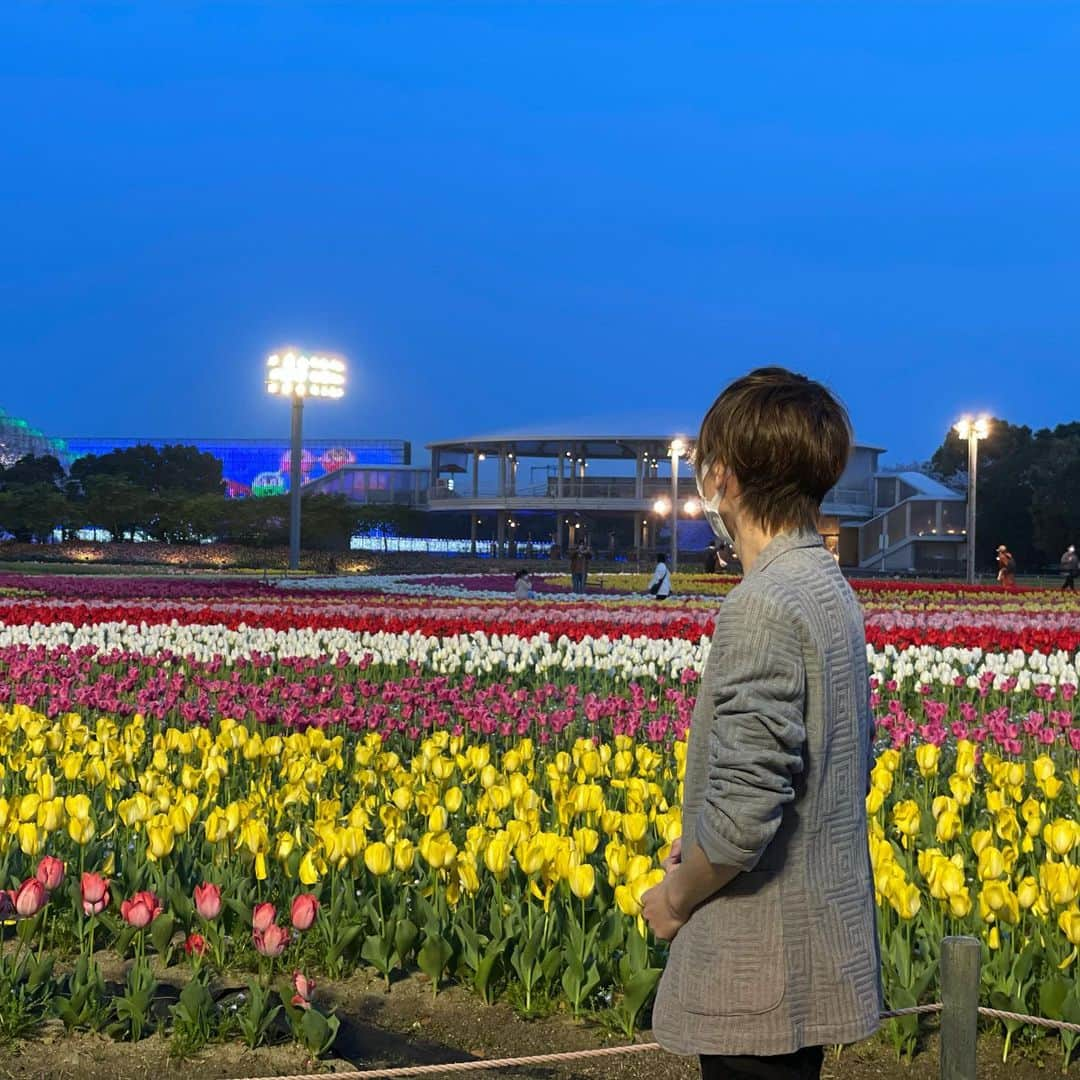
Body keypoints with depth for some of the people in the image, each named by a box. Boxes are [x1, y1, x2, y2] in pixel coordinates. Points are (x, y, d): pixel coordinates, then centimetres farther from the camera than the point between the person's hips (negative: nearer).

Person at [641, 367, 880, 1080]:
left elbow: (744, 806, -26)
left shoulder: (763, 606, -22)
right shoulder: (832, 591, 8)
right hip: (823, 941, 9)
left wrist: (676, 898, -8)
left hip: (763, 977, -9)